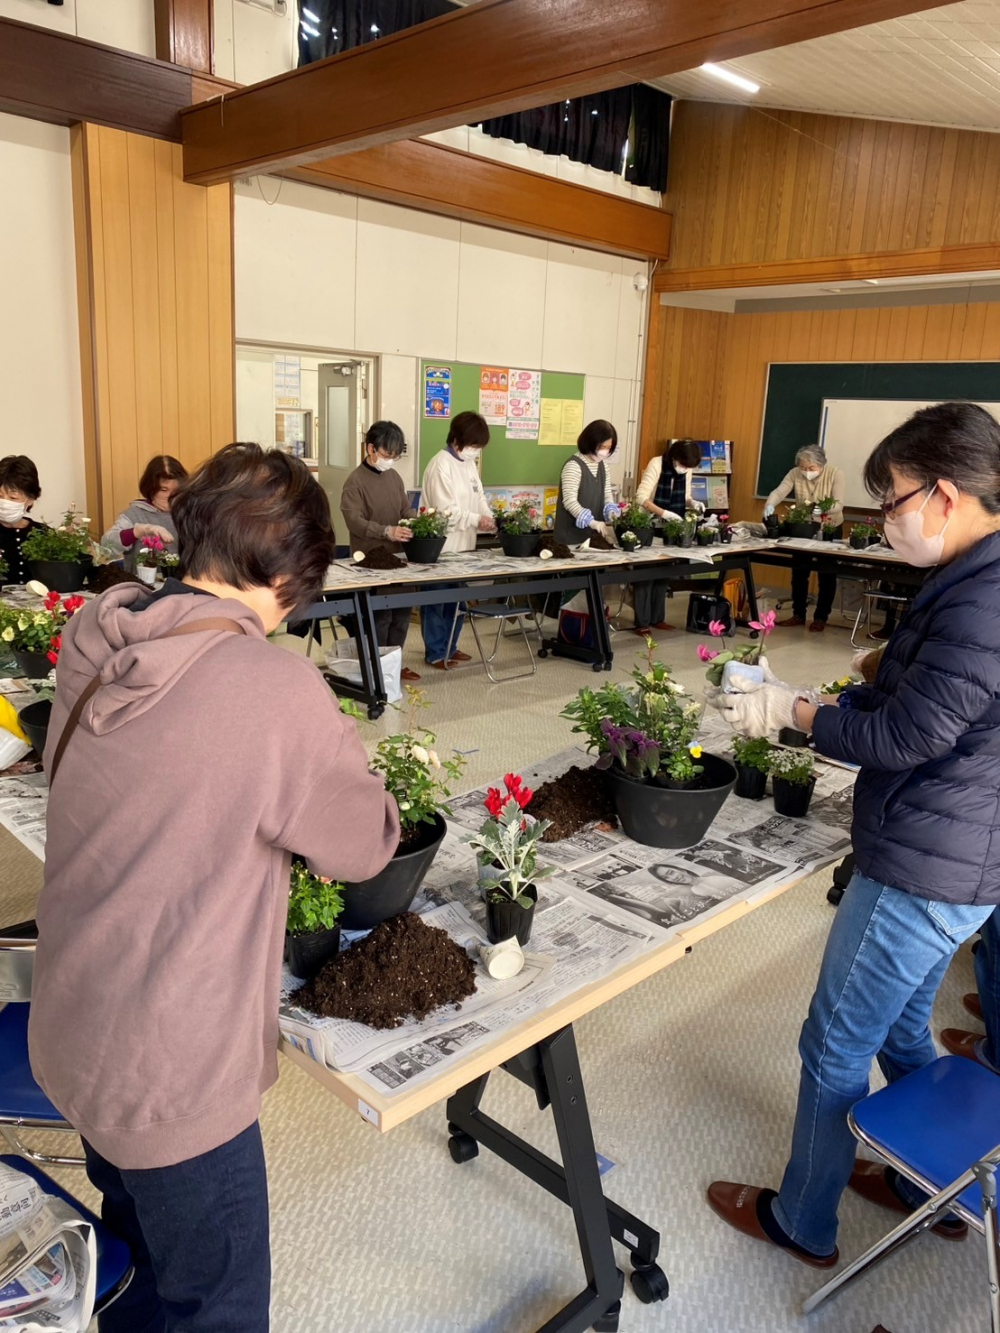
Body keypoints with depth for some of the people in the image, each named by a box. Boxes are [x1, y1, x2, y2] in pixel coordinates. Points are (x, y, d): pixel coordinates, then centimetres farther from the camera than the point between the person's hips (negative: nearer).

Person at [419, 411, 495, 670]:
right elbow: (446, 509, -20)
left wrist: (491, 519, -4)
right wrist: (476, 520, -24)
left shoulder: (470, 464, 12)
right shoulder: (441, 465, -15)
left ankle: (449, 647, 27)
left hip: (464, 545, 9)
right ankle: (435, 653, 12)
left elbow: (479, 497, 13)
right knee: (437, 600, 2)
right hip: (441, 546, -9)